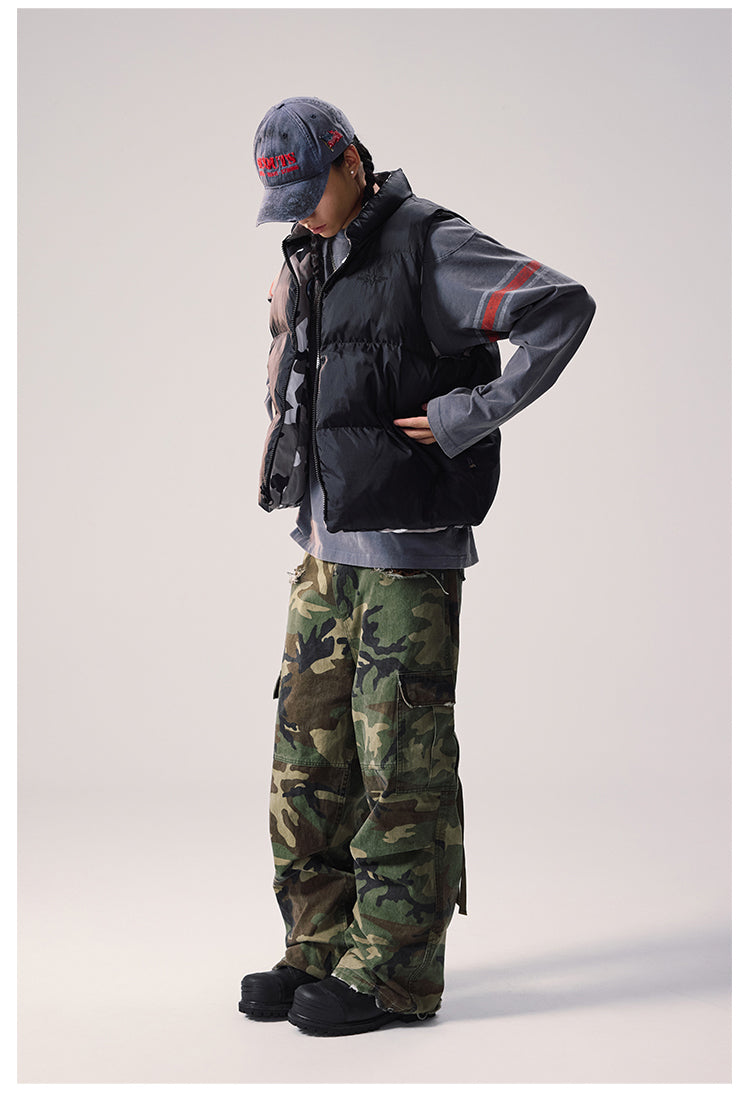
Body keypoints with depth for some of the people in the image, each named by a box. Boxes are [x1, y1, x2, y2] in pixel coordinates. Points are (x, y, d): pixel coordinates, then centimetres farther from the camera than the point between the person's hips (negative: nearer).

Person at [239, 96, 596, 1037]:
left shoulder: (429, 246, -10)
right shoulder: (303, 263, 14)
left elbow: (565, 309, -20)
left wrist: (469, 415, -19)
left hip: (409, 551, -8)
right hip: (326, 548, 8)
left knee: (401, 763, -3)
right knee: (308, 748, 9)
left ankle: (394, 972, 5)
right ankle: (321, 949, 20)